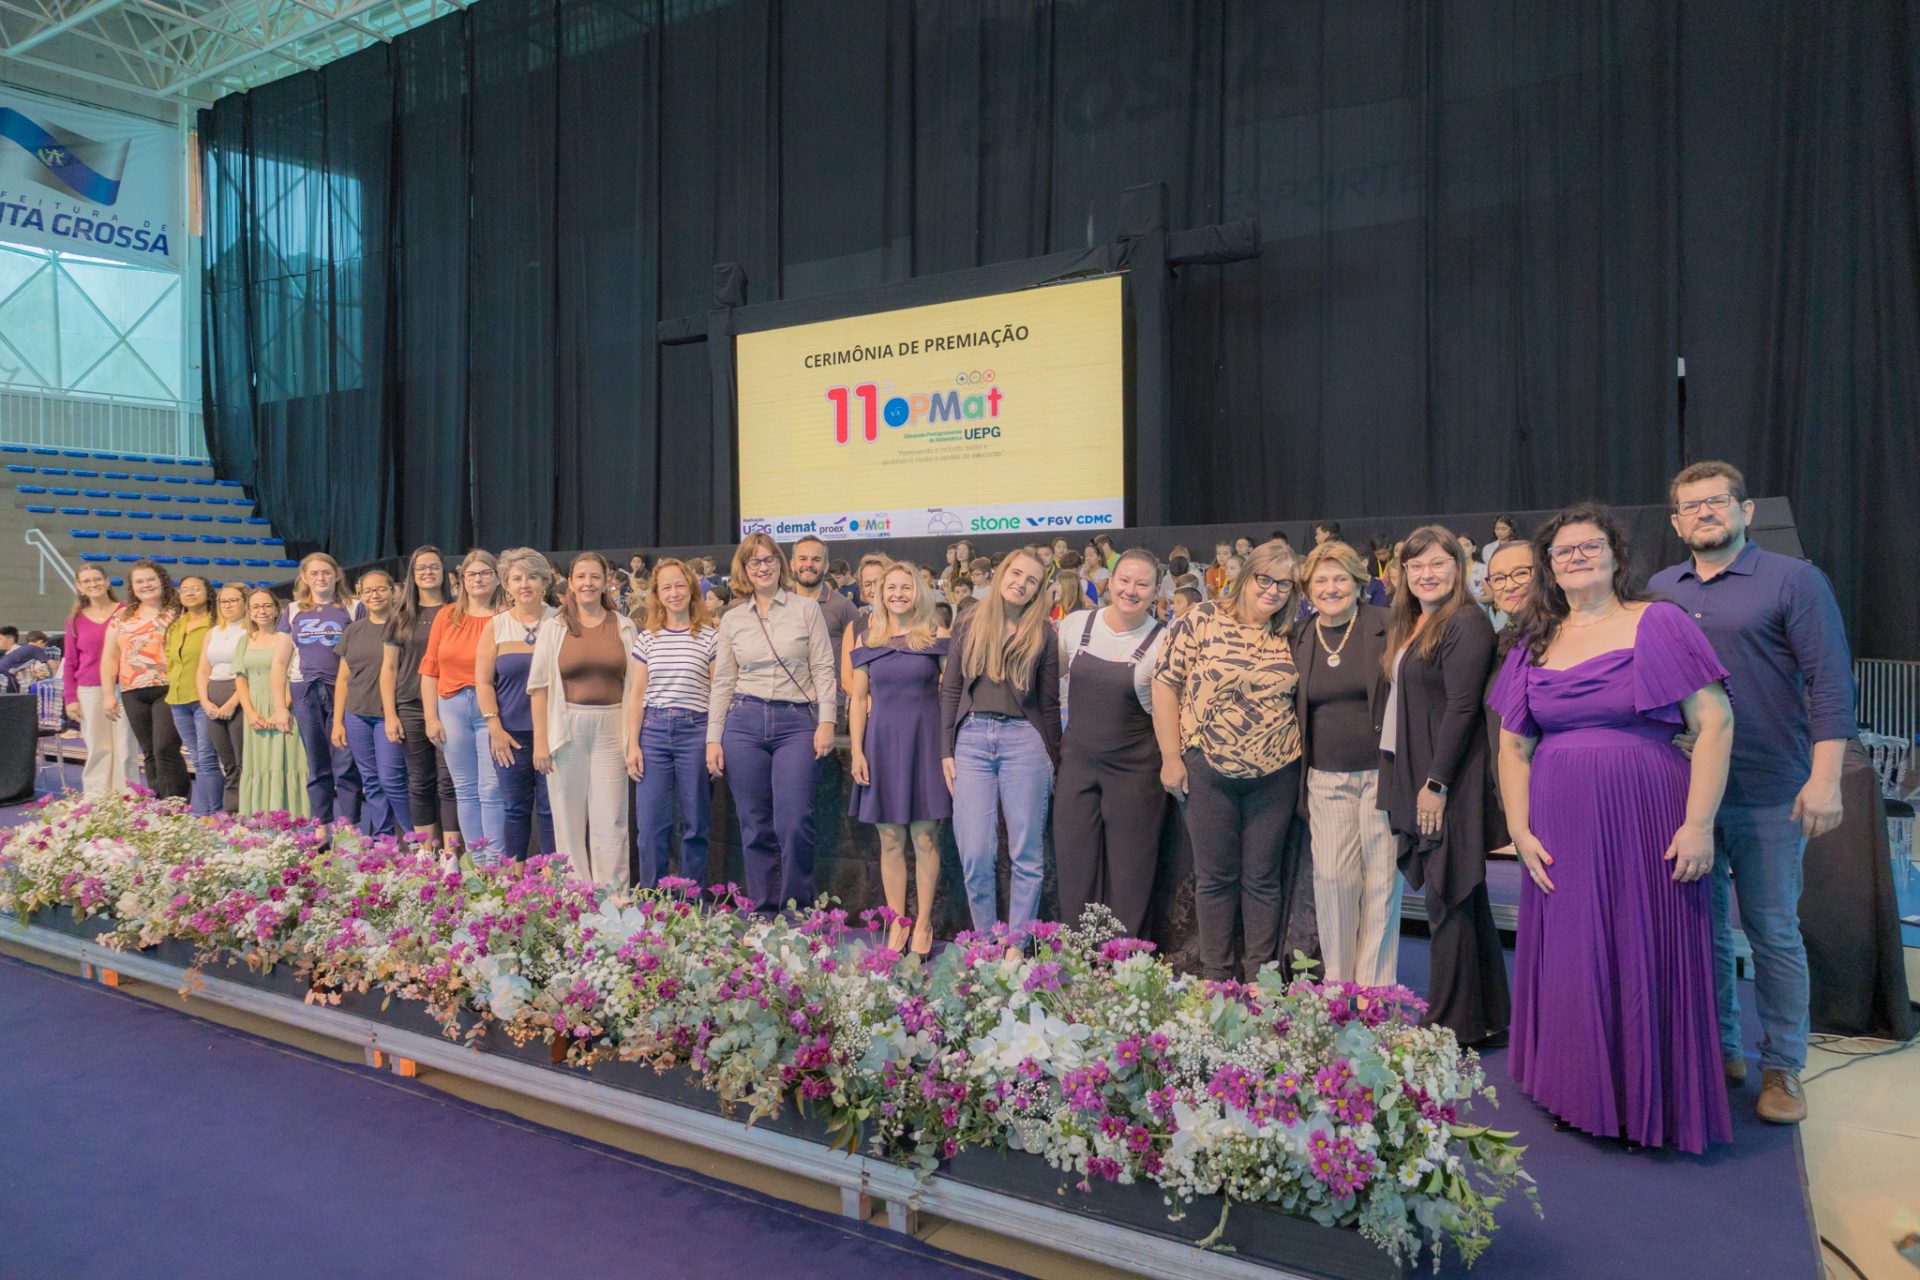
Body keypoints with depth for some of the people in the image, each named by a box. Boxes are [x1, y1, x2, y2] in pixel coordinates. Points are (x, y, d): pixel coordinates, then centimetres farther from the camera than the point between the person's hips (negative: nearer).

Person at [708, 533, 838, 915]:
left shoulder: (807, 610, 5)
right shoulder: (732, 620, 11)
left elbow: (823, 670, 1)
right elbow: (722, 683, 11)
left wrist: (826, 721, -9)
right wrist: (713, 739, 5)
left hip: (796, 724, -2)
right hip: (745, 723, 3)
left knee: (793, 824, -11)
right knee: (755, 827, 5)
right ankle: (763, 914, 15)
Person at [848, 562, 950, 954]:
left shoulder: (936, 639, 2)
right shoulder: (868, 640, 8)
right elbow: (859, 699, 8)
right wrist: (857, 751, 0)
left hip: (925, 741, -2)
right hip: (882, 741, 2)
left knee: (925, 838, -1)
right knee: (890, 841, 6)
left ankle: (923, 923, 10)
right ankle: (897, 921, 15)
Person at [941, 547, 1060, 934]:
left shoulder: (1043, 634, 6)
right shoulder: (969, 623, 9)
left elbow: (1050, 703, 9)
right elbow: (950, 689, 9)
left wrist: (1053, 761, 9)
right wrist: (946, 751, 4)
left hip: (1023, 740, -1)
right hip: (971, 738, 1)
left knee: (1027, 854, 2)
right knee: (975, 855, -1)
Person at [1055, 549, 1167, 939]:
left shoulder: (1163, 641, -8)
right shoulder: (1076, 624, 0)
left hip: (1135, 768, -3)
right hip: (1077, 760, 3)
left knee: (1129, 873, 4)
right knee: (1074, 863, 7)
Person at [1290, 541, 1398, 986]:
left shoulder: (1386, 627, -3)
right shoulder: (1299, 636, 9)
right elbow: (1294, 707, 15)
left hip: (1380, 771, -3)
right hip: (1326, 777, 3)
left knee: (1381, 878, 2)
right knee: (1331, 876, -3)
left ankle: (1374, 986, 13)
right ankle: (1336, 981, 12)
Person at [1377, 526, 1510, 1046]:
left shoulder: (1465, 623, -11)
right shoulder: (1409, 624, 16)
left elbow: (1461, 707, -17)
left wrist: (1436, 783, -18)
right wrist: (1407, 782, 12)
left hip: (1448, 783, -9)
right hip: (1413, 779, 9)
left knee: (1448, 901, -3)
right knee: (1462, 902, 13)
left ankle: (1456, 1025, 7)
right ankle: (1486, 1019, 22)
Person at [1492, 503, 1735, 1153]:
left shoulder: (1657, 624, -3)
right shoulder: (1534, 644, 9)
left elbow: (1714, 722, -8)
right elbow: (1513, 744, 10)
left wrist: (1699, 824, -14)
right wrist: (1521, 831, 0)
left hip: (1646, 827, -4)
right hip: (1561, 833, 4)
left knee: (1648, 963, 5)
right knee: (1569, 963, 11)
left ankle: (1651, 1105, 23)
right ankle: (1578, 1095, 28)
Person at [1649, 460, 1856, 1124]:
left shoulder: (1793, 581, -3)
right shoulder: (1658, 591, 9)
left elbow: (1830, 682, -8)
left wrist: (1825, 778, -15)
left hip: (1768, 795, -4)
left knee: (1773, 933, 4)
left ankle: (1782, 1067, 19)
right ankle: (1718, 1051, 26)